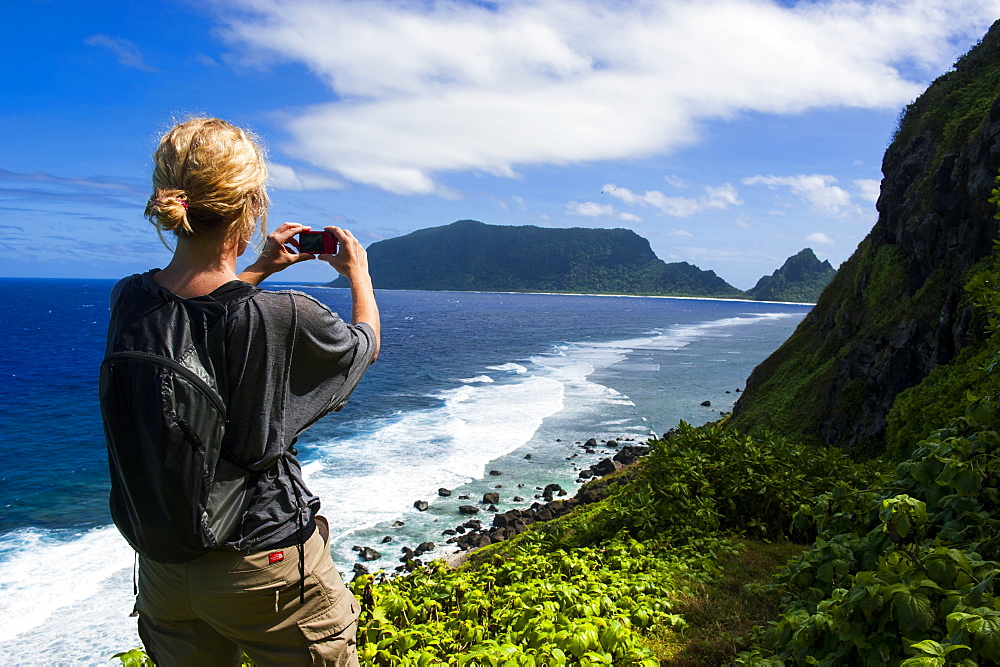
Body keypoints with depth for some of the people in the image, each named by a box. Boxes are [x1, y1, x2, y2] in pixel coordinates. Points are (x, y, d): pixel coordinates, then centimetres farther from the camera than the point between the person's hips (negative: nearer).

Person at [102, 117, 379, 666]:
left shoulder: (128, 299, -10)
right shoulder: (283, 317, -25)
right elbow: (365, 344, -2)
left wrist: (260, 270, 22)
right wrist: (358, 272, 15)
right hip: (266, 568, -5)